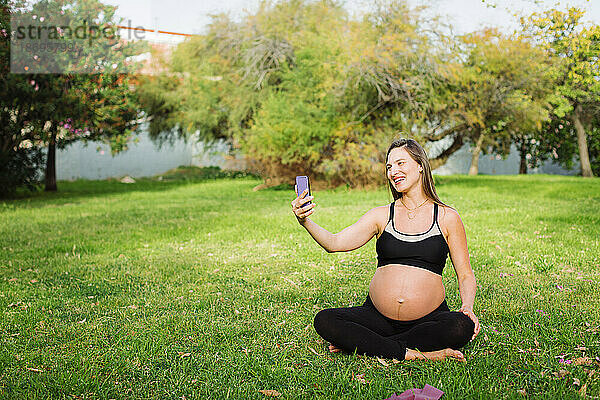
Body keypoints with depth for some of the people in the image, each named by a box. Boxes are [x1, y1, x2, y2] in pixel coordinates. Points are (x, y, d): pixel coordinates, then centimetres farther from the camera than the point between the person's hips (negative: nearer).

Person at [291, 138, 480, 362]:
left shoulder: (447, 218, 4)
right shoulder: (382, 215, 7)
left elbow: (465, 275, 8)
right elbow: (335, 243, -5)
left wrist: (468, 306, -12)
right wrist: (305, 221, -22)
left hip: (427, 317, -1)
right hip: (378, 315, 1)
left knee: (462, 327, -33)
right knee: (324, 321, -21)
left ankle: (364, 345, -20)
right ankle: (412, 354, -21)